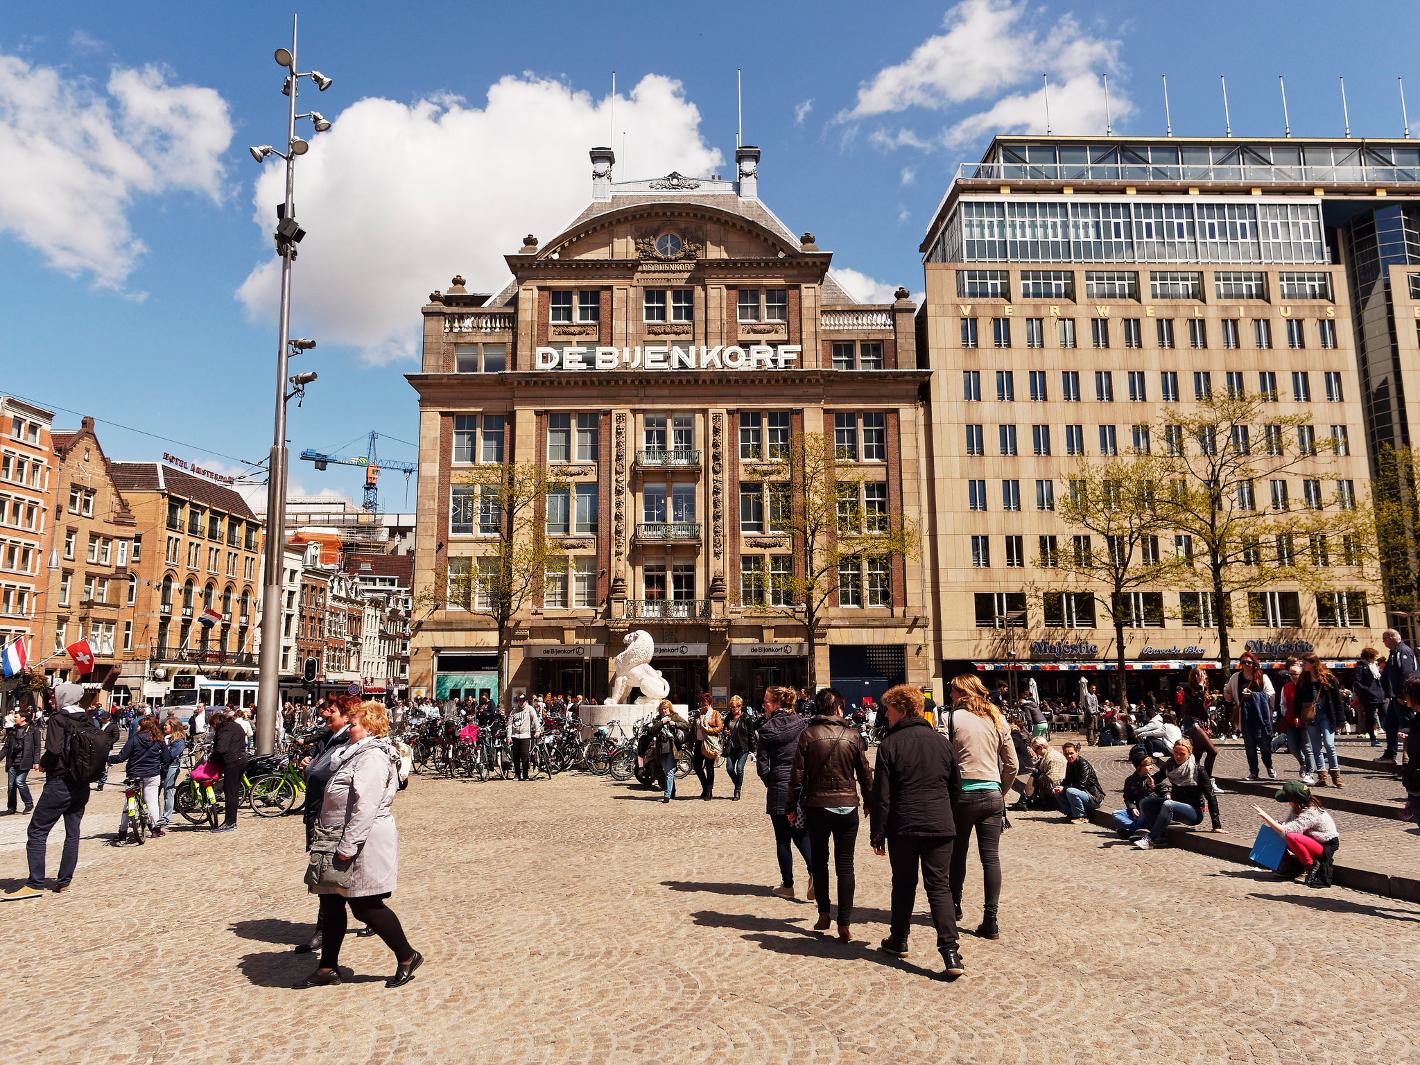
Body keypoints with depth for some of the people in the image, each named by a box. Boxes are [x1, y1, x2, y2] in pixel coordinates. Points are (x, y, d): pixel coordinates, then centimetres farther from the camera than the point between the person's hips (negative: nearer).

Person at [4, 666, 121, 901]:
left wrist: (42, 763, -3)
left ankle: (35, 884, -3)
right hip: (81, 787, 6)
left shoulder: (58, 719, -10)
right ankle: (64, 881, 14)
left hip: (59, 784, -6)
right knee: (72, 833, 11)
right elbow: (102, 747, 6)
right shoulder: (87, 721, 8)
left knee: (37, 832, 1)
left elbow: (53, 750, -22)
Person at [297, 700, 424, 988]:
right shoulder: (357, 753, 17)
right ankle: (328, 968, 24)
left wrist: (348, 846, -25)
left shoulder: (372, 757, -18)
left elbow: (366, 806, -26)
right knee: (331, 903, 13)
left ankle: (407, 957, 12)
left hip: (362, 844, -10)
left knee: (365, 906, -2)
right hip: (343, 841, 10)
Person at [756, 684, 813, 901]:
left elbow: (762, 765, -8)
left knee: (782, 838, 9)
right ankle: (814, 870, -8)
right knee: (801, 834, 14)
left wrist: (771, 783, 9)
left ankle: (787, 885, 15)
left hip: (779, 790, -2)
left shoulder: (767, 729, -8)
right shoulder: (803, 724, -2)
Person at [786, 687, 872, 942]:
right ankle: (845, 924, 3)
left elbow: (797, 775, -6)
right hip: (847, 806, 1)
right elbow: (865, 773, 4)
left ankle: (824, 914, 19)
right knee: (845, 865, 5)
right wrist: (869, 802, 18)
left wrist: (791, 806, 4)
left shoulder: (808, 735, -6)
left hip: (817, 806, 0)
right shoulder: (853, 735, -3)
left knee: (819, 861, 17)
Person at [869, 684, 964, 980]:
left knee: (903, 886, 15)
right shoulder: (942, 742, 5)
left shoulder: (890, 745, -8)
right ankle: (951, 952, -7)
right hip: (940, 827, 2)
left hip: (903, 828, -2)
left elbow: (881, 795, -8)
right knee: (940, 887, 4)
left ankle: (898, 941, 29)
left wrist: (877, 834, -1)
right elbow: (956, 786, 12)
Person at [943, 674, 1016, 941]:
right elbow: (1011, 764, 11)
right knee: (991, 857, 4)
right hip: (992, 794, 3)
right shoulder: (997, 719, 8)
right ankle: (990, 920, 1)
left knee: (957, 853, 15)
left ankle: (954, 906, 29)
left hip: (962, 794, -3)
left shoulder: (953, 718, -6)